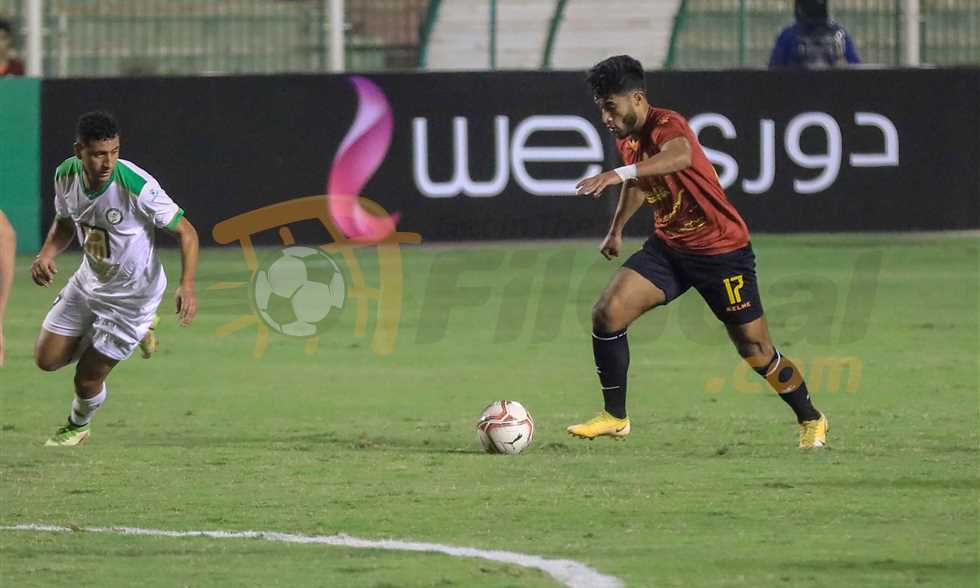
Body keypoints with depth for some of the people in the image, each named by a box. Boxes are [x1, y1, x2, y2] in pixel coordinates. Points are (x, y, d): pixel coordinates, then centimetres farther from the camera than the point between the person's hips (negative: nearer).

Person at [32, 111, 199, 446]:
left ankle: (78, 426, 36)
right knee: (47, 359, 8)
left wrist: (187, 286, -35)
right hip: (89, 281, 6)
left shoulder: (138, 187, -32)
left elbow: (185, 232, -22)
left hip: (132, 294, -6)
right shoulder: (65, 176, -14)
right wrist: (47, 253, -12)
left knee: (87, 378, -1)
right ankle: (137, 331, 28)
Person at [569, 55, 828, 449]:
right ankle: (615, 417, -1)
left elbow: (681, 155, -51)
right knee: (607, 313, -12)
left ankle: (811, 420, 24)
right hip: (668, 247, 7)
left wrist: (619, 174, -64)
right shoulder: (626, 138, 1)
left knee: (756, 351, 1)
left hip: (723, 250, -7)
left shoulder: (667, 125, -25)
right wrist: (616, 229, 34)